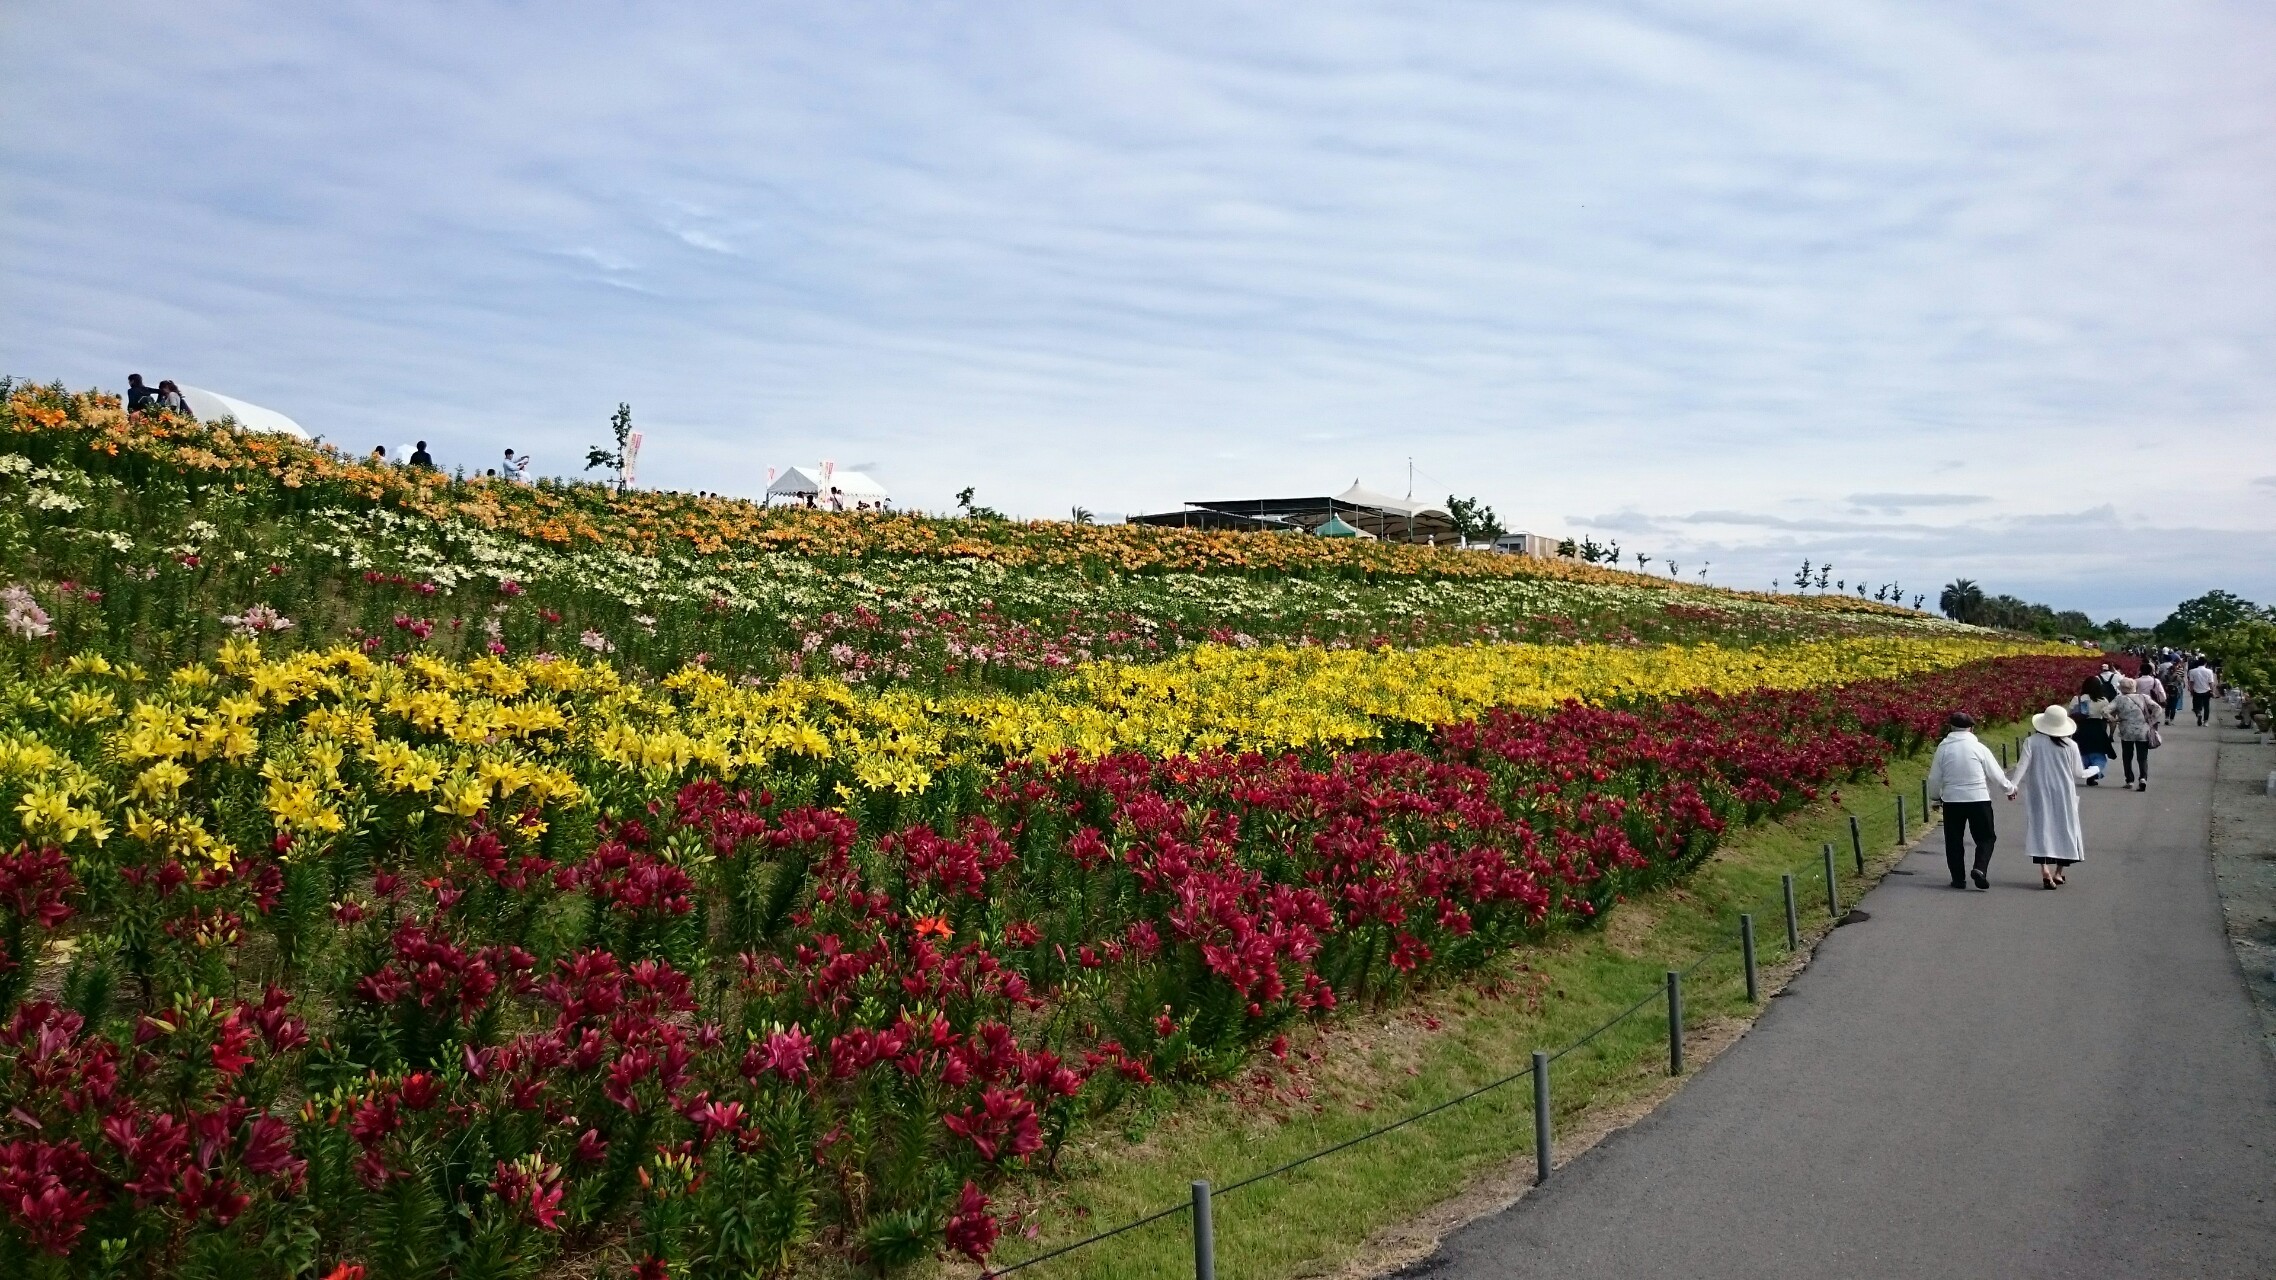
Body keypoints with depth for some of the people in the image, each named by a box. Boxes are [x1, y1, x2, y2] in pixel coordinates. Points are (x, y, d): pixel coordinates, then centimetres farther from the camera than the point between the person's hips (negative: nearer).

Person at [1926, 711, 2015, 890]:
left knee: (1954, 840, 10)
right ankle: (1980, 868, -10)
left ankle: (1958, 878, 10)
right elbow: (1996, 775, 2)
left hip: (1952, 801, 1)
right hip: (1979, 799, -1)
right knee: (1986, 837, 11)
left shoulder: (1943, 748, -1)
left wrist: (1935, 797, 23)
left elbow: (1934, 778, 4)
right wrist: (2010, 789, 21)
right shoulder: (1979, 748, -4)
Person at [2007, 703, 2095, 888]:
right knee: (2064, 830, 15)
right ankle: (2058, 873, 19)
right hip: (2063, 796, 1)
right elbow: (2078, 774, 2)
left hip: (2039, 795, -1)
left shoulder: (2032, 742, -7)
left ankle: (2045, 871, -15)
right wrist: (2093, 770, 23)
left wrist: (2012, 786, -8)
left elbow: (2022, 766, -12)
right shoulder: (2070, 746, -5)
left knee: (2040, 830, 1)